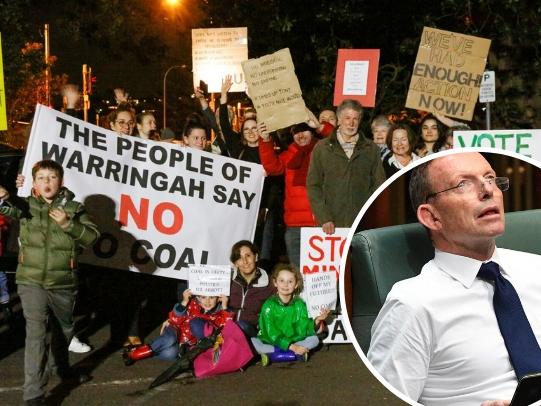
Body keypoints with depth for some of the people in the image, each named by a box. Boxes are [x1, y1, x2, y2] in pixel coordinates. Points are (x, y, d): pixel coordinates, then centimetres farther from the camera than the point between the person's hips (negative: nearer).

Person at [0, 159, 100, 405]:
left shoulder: (73, 208, -2)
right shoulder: (26, 206, -2)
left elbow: (92, 237, -8)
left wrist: (68, 224, -23)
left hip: (63, 283, 3)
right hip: (31, 281, -2)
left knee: (64, 329, 22)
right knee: (36, 332, -15)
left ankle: (62, 367, 51)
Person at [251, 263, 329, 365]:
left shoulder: (299, 304, 1)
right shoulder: (269, 305, -10)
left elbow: (302, 331, -3)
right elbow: (271, 333, -17)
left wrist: (316, 321, -19)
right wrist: (292, 347, -25)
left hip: (293, 342, 4)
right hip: (270, 343, -4)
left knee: (314, 340, -16)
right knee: (252, 341, -30)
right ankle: (294, 355, -25)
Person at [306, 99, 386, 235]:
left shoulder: (371, 149, 11)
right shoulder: (322, 148, 7)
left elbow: (379, 185, 9)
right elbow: (313, 186, 4)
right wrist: (324, 219, -6)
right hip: (331, 226, -1)